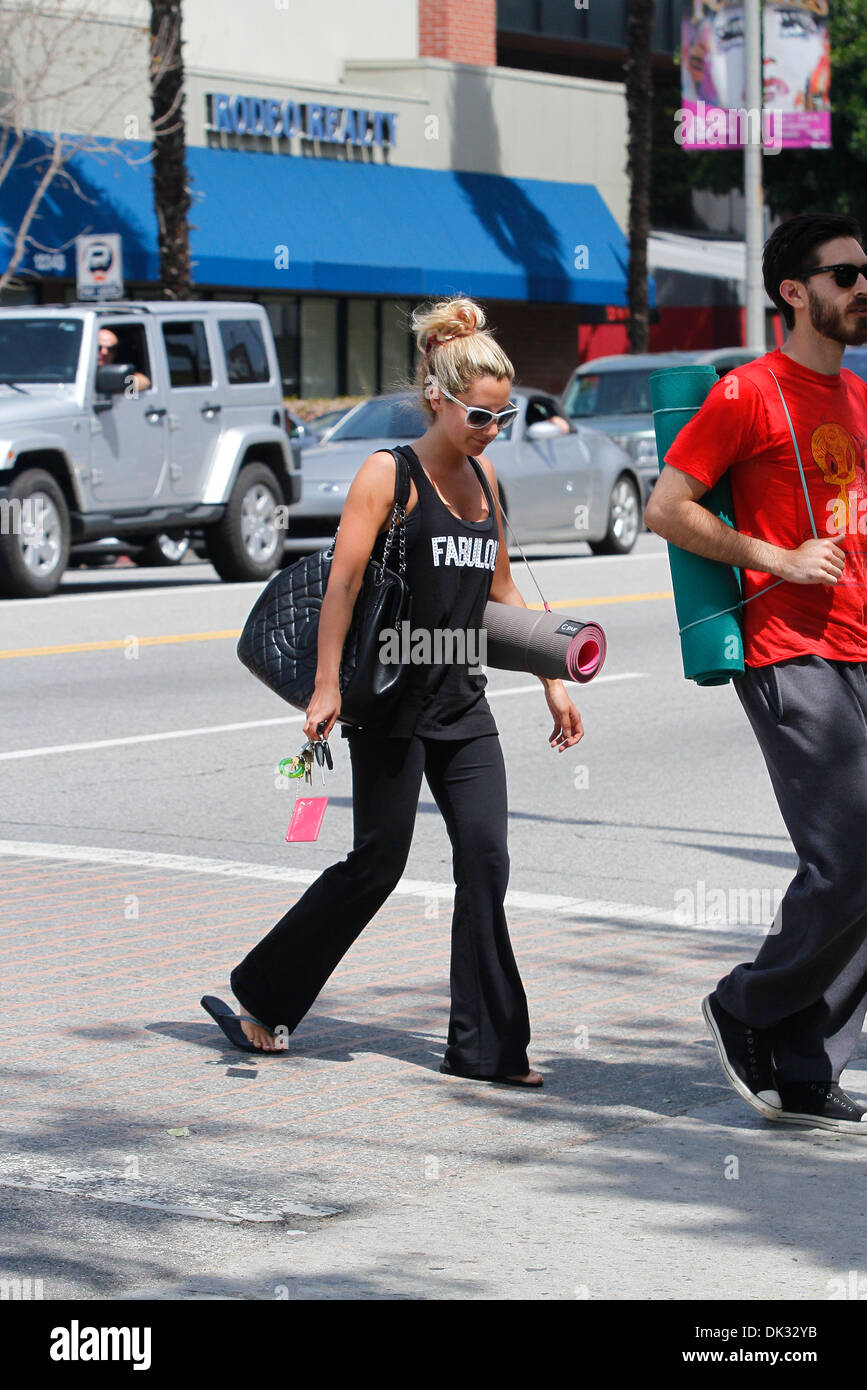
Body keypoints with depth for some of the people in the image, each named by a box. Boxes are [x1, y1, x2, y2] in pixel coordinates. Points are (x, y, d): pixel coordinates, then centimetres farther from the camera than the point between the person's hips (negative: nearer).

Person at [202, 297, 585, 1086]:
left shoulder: (484, 475, 12)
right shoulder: (389, 474, -8)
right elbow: (343, 583, -12)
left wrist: (552, 682, 17)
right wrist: (327, 687, -19)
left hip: (463, 702, 6)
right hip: (393, 702, -6)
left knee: (486, 862, -2)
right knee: (377, 864, -1)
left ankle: (486, 1046, 3)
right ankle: (262, 998, 17)